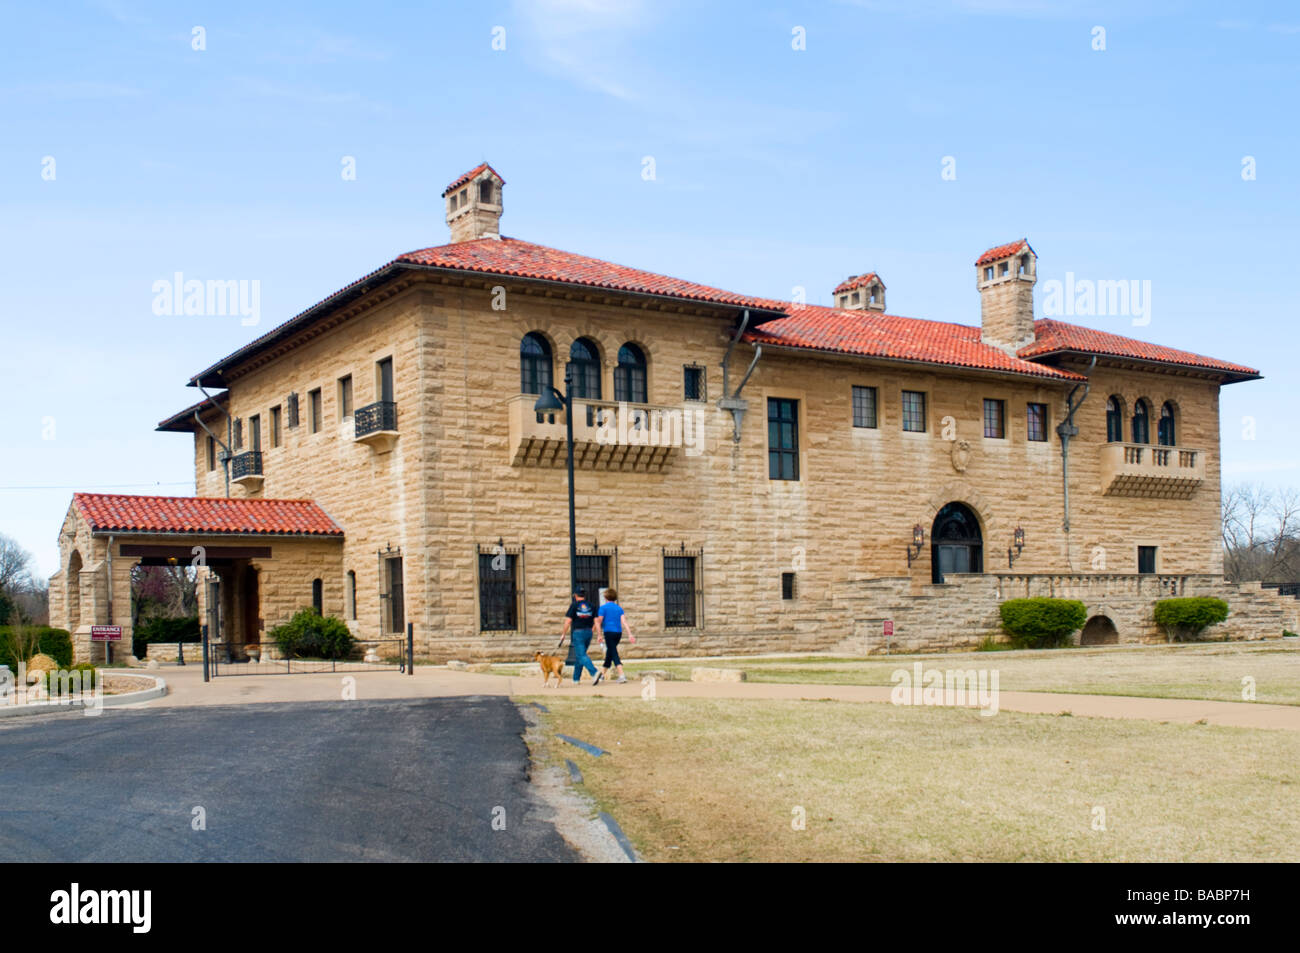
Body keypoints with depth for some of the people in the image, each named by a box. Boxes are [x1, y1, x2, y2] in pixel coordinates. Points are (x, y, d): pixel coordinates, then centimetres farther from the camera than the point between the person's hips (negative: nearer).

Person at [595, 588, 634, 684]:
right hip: (618, 633, 6)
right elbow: (624, 622, 1)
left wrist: (599, 635, -2)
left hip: (609, 632, -6)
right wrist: (630, 634, -4)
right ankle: (603, 673, 34)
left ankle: (622, 676, -23)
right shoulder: (619, 608, 11)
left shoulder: (603, 607, -2)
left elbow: (599, 622, -6)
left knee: (614, 654, -9)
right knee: (610, 652, 20)